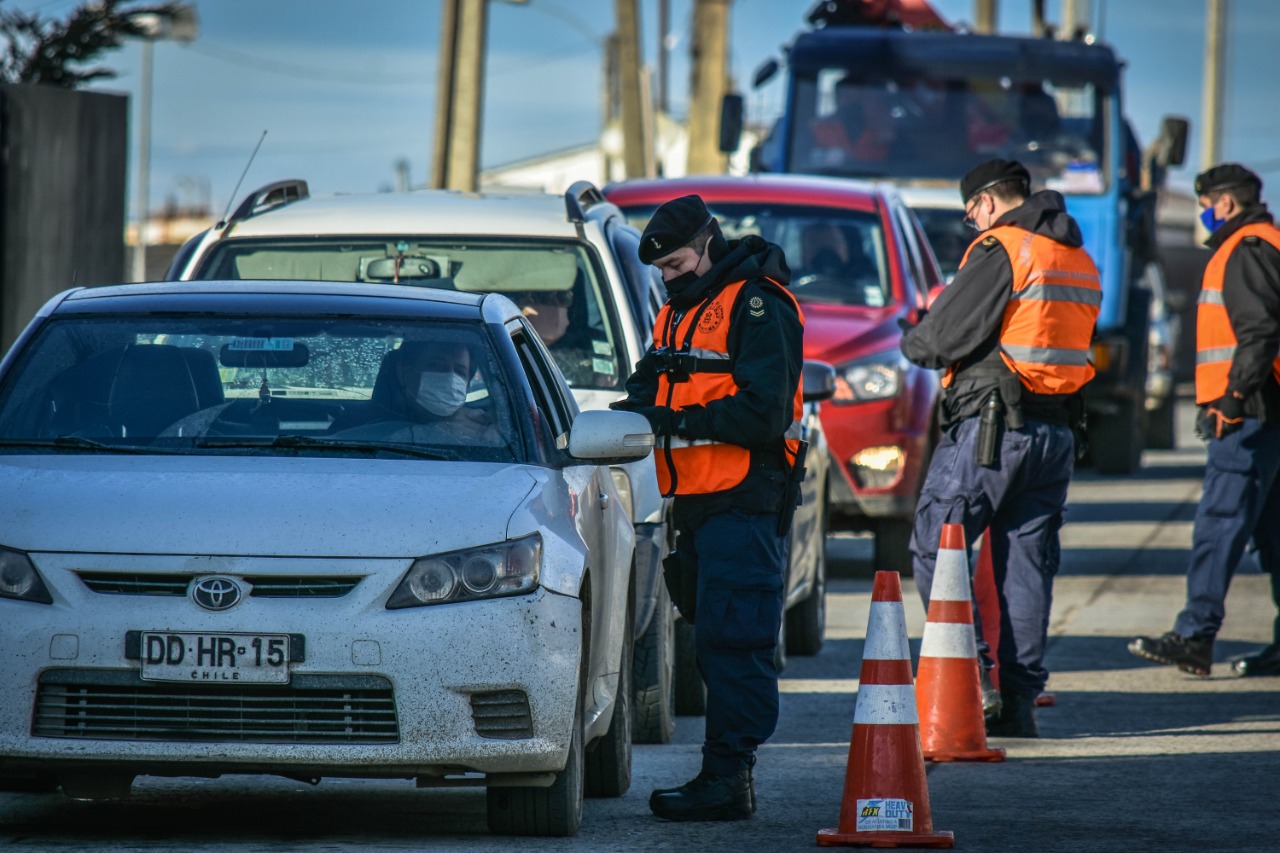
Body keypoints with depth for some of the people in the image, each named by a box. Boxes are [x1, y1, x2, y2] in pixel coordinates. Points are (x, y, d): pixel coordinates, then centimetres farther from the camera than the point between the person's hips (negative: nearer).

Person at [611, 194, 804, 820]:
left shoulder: (758, 305, -9)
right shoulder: (681, 310, 20)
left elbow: (765, 412, -18)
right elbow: (651, 385, 20)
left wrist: (680, 421, -20)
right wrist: (631, 413, -2)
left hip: (745, 503, -9)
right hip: (698, 501, 9)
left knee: (733, 641, -11)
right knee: (715, 641, 10)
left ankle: (727, 779, -13)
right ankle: (727, 775, 13)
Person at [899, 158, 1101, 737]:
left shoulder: (1001, 251, -10)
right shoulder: (1079, 261, 15)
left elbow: (942, 338, -13)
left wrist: (912, 340, 11)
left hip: (990, 427, -8)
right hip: (1056, 431, 8)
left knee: (934, 548, -2)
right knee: (1026, 563, 10)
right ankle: (1019, 702, 9)